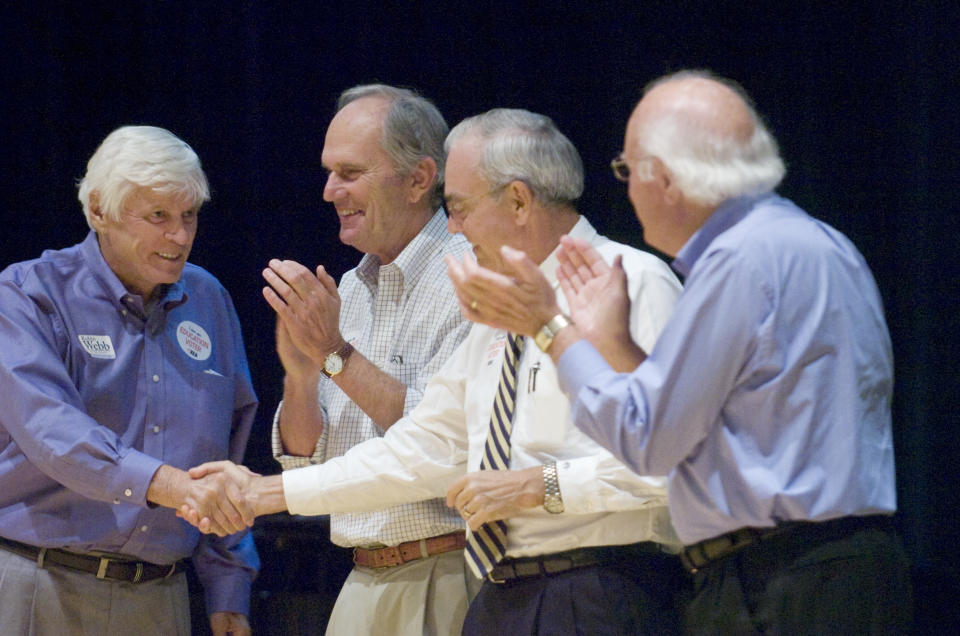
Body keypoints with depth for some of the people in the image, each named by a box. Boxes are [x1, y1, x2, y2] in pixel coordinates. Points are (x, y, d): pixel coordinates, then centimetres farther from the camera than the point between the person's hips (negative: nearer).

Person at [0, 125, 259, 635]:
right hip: (41, 589, -4)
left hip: (159, 594, 4)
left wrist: (228, 593, 11)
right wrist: (164, 482, -34)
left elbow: (227, 462, 16)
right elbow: (47, 426, -21)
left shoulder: (208, 301, 12)